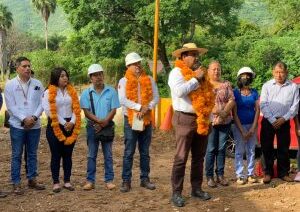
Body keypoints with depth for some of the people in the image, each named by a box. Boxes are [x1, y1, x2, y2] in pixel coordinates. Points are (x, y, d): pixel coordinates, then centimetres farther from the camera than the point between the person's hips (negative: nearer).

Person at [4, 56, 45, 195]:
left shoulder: (37, 84, 5)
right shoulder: (10, 85, -2)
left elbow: (42, 103, 2)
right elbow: (11, 106, -7)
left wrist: (34, 117, -12)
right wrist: (24, 119, -14)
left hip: (35, 125, 3)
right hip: (17, 126, -3)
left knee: (32, 154, 12)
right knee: (16, 155, 2)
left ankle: (32, 179, 23)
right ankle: (16, 183, 9)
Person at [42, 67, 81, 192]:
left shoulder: (72, 91, 9)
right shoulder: (48, 92, -4)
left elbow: (76, 109, 5)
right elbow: (49, 111, -12)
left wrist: (72, 122, -11)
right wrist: (63, 123, -13)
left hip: (70, 126, 4)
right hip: (55, 127, -3)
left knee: (68, 154, 7)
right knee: (56, 155, 1)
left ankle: (67, 181, 14)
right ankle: (56, 182, 7)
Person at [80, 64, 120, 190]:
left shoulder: (111, 91, 0)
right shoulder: (86, 93, 0)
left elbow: (113, 110, -3)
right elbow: (86, 112, -6)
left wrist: (104, 122, -15)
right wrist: (99, 121, -19)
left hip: (107, 127, 0)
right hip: (92, 127, 0)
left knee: (108, 155, 6)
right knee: (91, 155, 6)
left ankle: (109, 180, 13)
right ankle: (90, 180, 12)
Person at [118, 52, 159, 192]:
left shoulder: (149, 80, 7)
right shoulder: (124, 81, -2)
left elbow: (156, 97, 2)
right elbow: (122, 100, -13)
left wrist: (147, 107, -16)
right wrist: (140, 107, -19)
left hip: (146, 120, 3)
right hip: (130, 120, -3)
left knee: (145, 152, 10)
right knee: (129, 152, -1)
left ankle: (145, 179, 18)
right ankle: (126, 181, 4)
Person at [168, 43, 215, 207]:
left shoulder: (199, 73, 16)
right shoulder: (177, 72, -6)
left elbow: (207, 95, 20)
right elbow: (179, 91, -24)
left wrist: (207, 117, 12)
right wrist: (196, 79, -14)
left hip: (201, 120, 7)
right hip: (185, 119, -7)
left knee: (199, 157, 12)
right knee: (181, 158, -5)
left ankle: (196, 188, 22)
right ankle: (176, 193, 0)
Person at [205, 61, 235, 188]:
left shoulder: (226, 84, 12)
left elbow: (232, 100, 2)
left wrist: (224, 112, -13)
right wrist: (217, 111, -18)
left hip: (225, 121, 3)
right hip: (210, 121, -3)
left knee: (222, 149, 8)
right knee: (211, 149, -2)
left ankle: (220, 175, 16)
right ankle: (209, 176, 5)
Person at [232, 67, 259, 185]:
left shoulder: (254, 92, 6)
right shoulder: (235, 92, -4)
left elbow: (257, 110, 3)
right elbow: (234, 113, -7)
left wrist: (253, 128, -6)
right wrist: (242, 131, -12)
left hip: (252, 125, 3)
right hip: (239, 125, -3)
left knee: (251, 150, 8)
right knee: (239, 151, 0)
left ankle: (251, 174, 15)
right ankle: (240, 175, 6)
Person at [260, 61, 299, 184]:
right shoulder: (267, 86, 1)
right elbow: (263, 105, -4)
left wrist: (283, 119, -10)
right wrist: (272, 120, -12)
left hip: (284, 122, 0)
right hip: (268, 121, 0)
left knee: (283, 148, 7)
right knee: (267, 147, 3)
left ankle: (283, 173, 20)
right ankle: (268, 173, 15)